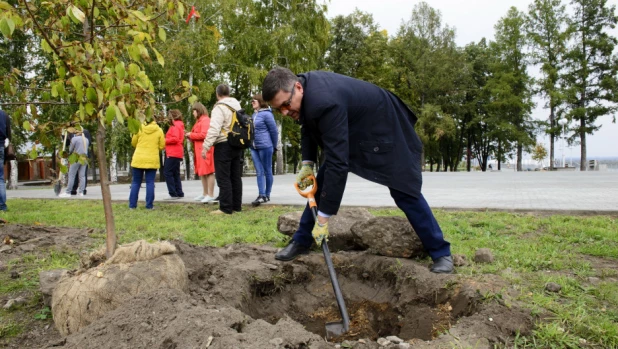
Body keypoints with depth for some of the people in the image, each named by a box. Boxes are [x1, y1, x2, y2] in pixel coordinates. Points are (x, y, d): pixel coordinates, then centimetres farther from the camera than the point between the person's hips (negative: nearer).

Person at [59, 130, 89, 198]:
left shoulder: (74, 138, -5)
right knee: (82, 176, 4)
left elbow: (70, 149, 0)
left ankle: (68, 192, -3)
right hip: (84, 159, 5)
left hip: (76, 158, -5)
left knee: (71, 176, -2)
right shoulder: (86, 140, 11)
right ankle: (81, 192, 2)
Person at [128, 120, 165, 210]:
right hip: (152, 160, -1)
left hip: (138, 159, 1)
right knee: (150, 183, 2)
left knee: (136, 182, 9)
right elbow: (162, 146, 0)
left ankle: (132, 204, 9)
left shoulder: (139, 128, 0)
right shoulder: (159, 130, -1)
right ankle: (149, 205, 0)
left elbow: (133, 143, 8)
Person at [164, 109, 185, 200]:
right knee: (175, 174, 13)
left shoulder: (175, 125, -10)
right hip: (176, 153, 10)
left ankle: (173, 194, -10)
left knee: (167, 172, -9)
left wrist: (164, 140, -10)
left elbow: (175, 138, -22)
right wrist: (166, 140, 5)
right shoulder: (179, 125, 20)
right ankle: (179, 193, 14)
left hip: (173, 153, -10)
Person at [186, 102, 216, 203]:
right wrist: (190, 135, 4)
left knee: (208, 172, -9)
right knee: (202, 172, 12)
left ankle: (211, 195, -7)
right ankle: (205, 194, 19)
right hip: (200, 150, 10)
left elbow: (204, 134, -20)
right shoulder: (199, 121, 21)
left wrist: (191, 135, -9)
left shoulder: (205, 120, -9)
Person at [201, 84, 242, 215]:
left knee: (223, 178, -5)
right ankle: (236, 206, 15)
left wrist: (206, 146, -19)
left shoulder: (220, 108, -12)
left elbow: (214, 129, -20)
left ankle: (226, 208, -6)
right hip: (237, 145, 8)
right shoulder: (237, 106, 14)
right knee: (235, 177, 11)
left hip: (224, 145, -8)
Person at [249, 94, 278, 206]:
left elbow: (274, 131, -8)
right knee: (259, 172, 3)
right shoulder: (254, 114, 13)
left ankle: (267, 195, 12)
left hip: (265, 147, -7)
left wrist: (273, 146, -1)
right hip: (254, 147, 7)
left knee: (267, 171, 4)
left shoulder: (266, 114, -10)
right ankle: (261, 195, 3)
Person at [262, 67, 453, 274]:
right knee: (321, 182, 4)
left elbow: (337, 162, -41)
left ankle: (441, 252, 8)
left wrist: (323, 218, -37)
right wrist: (307, 164, -6)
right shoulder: (304, 89, -13)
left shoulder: (324, 102, -40)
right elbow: (308, 126, 7)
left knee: (405, 192, -8)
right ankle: (301, 241, 16)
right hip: (355, 132, 8)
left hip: (385, 130, -8)